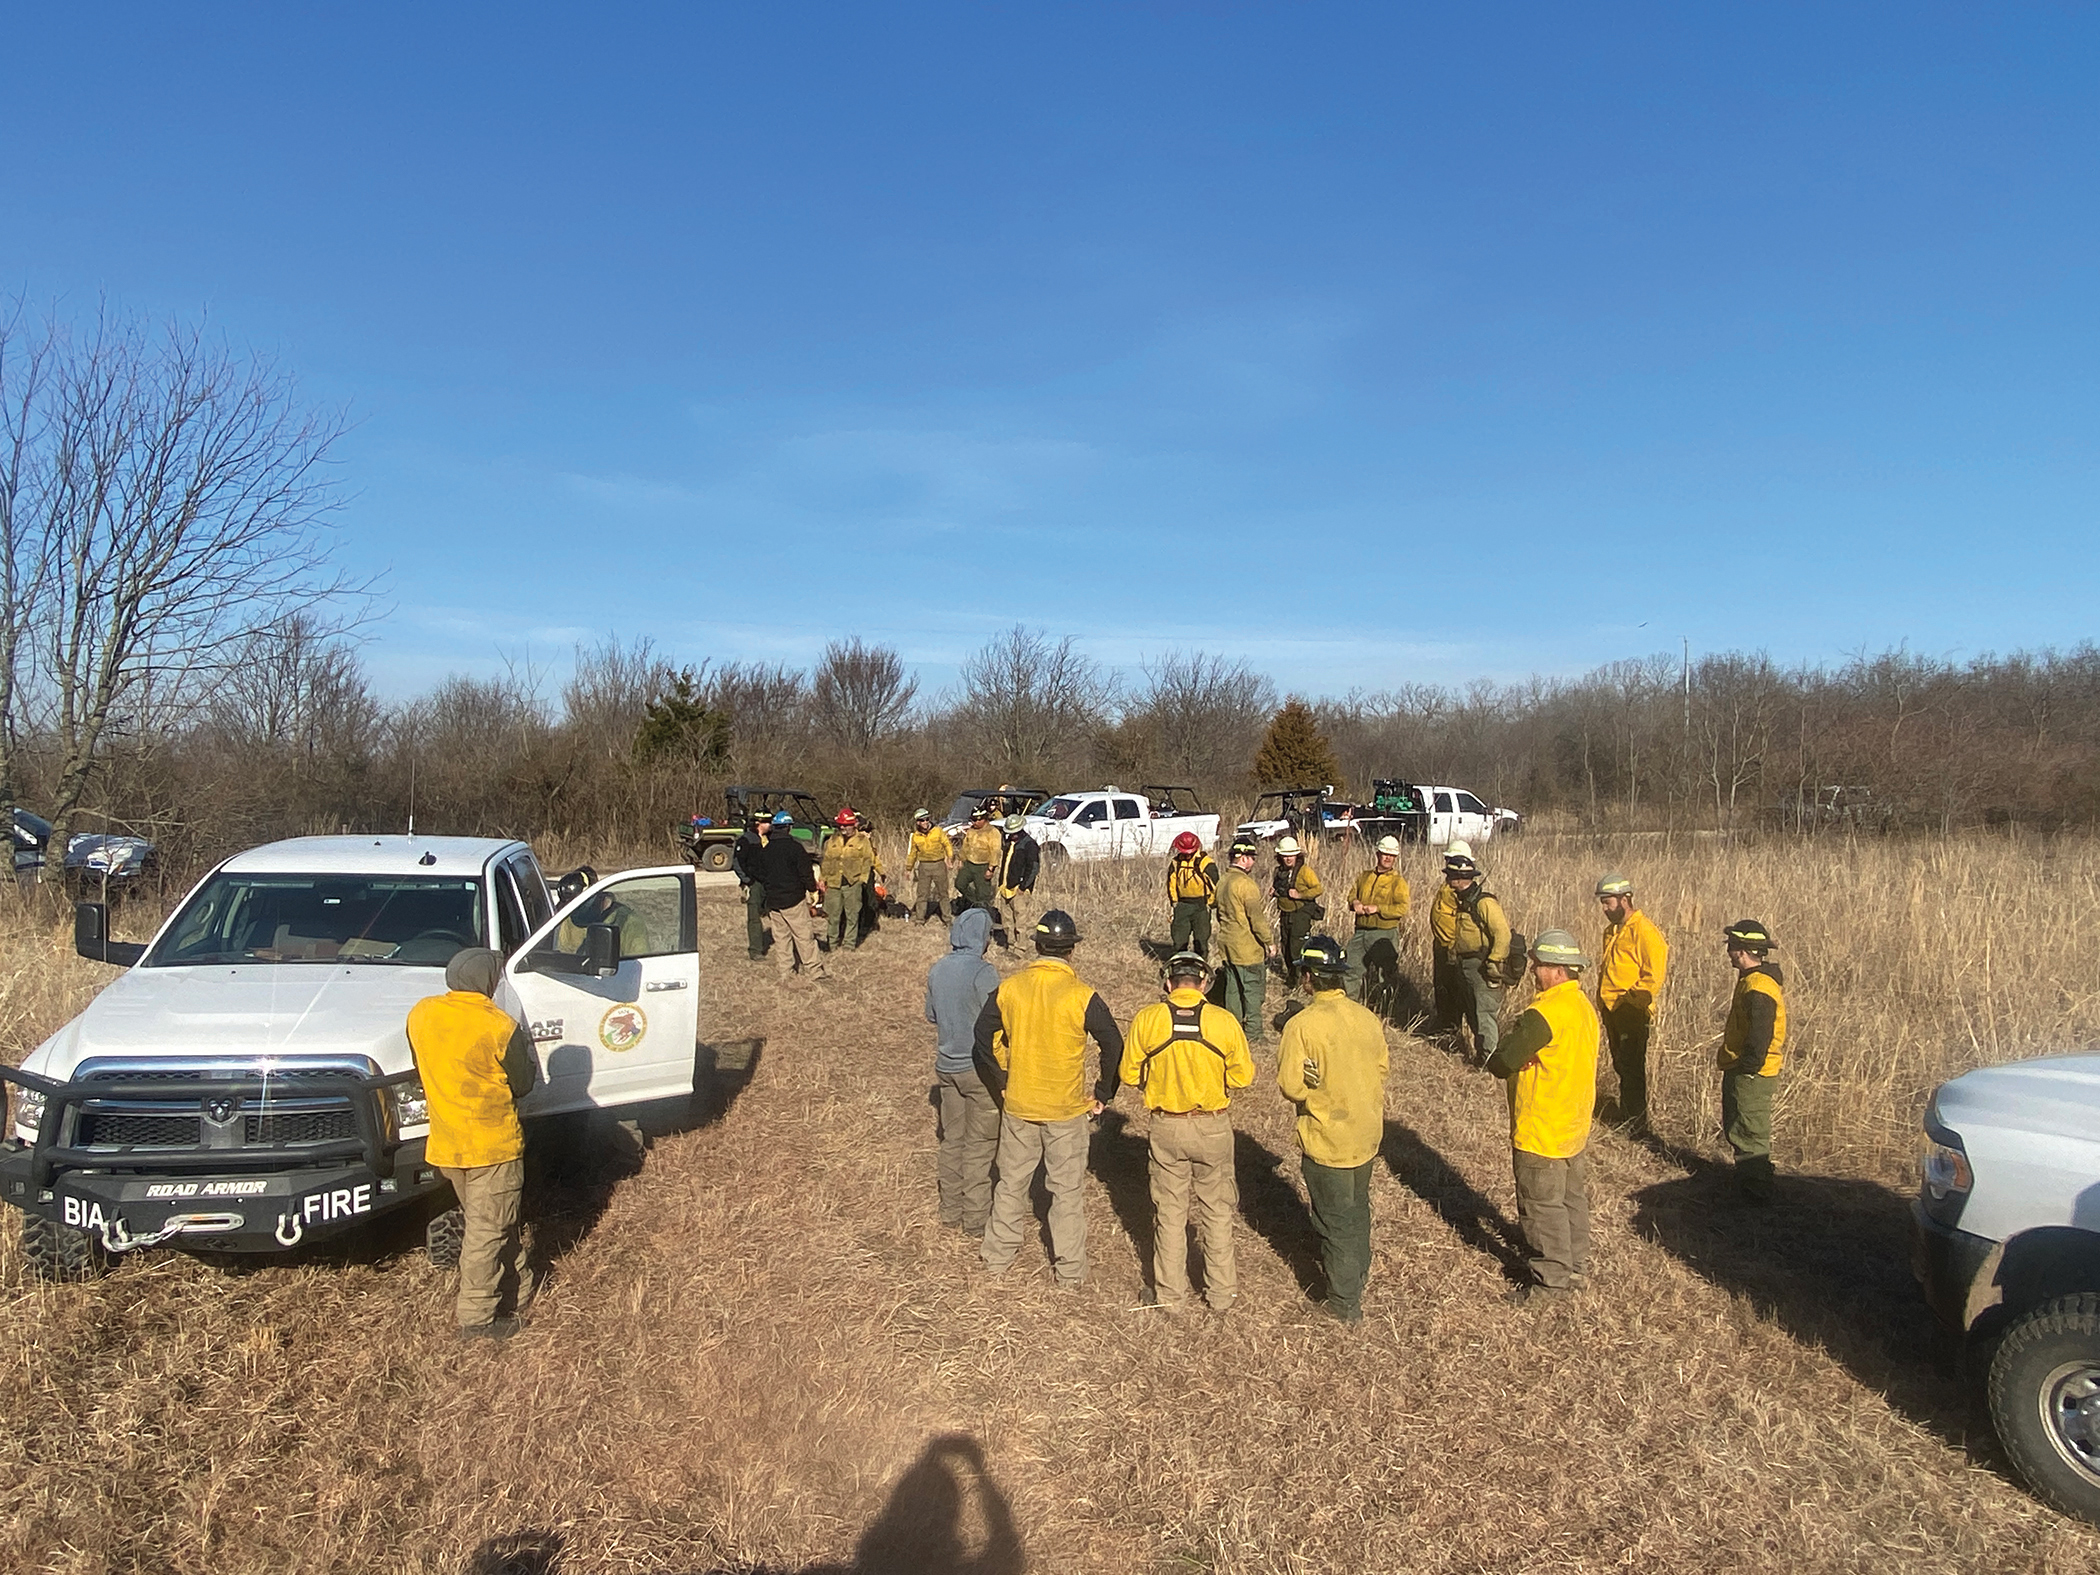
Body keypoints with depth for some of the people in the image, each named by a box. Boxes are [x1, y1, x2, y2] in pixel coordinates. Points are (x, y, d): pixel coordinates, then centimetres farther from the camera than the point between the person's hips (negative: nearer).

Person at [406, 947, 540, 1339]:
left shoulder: (420, 1014, -3)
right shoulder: (500, 1027, -19)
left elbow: (423, 1071, 11)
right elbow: (522, 1084, -7)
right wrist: (526, 1051, 12)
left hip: (445, 1144, 6)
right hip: (492, 1144, -6)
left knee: (484, 1221, 20)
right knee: (488, 1230, 4)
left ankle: (516, 1285, 33)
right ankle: (475, 1315, 8)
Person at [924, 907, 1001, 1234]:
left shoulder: (937, 971, 2)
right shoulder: (984, 973, -18)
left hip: (947, 1068, 6)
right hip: (979, 1069, -6)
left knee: (952, 1140, 16)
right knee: (980, 1145, 5)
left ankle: (950, 1211, 25)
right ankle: (975, 1219, 12)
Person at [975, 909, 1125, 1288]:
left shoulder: (1009, 988, -7)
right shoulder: (1082, 996, -16)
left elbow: (984, 1036, 3)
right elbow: (1113, 1046, -14)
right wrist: (1102, 1093, -1)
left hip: (1018, 1105, 3)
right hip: (1066, 1109, -3)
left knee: (1011, 1182, 19)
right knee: (1068, 1190, 10)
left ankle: (998, 1257, 31)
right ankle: (1070, 1272, 19)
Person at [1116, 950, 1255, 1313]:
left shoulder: (1147, 1019, -12)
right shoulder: (1223, 1021, -13)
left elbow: (1130, 1074, -4)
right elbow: (1243, 1075, -5)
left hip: (1166, 1127, 0)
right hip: (1213, 1128, 0)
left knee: (1169, 1211, 15)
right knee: (1217, 1211, 18)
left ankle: (1170, 1293, 26)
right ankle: (1221, 1292, 29)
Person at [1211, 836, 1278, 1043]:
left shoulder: (1222, 883, 8)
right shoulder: (1246, 884, -19)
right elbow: (1256, 918, -20)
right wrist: (1269, 941, -11)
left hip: (1228, 943, 9)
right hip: (1247, 947, -8)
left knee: (1232, 986, 15)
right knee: (1253, 987, 1)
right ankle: (1253, 1032, 5)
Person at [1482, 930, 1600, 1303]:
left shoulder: (1546, 1011, -27)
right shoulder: (1584, 1005, 4)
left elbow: (1502, 1063, -25)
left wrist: (1497, 1056, -3)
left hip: (1542, 1131, -9)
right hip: (1574, 1124, 9)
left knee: (1542, 1206, 4)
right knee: (1571, 1199, 21)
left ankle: (1552, 1279, 14)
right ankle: (1576, 1268, 33)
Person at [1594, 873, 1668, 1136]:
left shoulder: (1645, 931, -15)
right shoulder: (1612, 931, 14)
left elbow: (1653, 977, -18)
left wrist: (1630, 999, -19)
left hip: (1632, 1012, -9)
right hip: (1611, 1010, 9)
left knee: (1632, 1068, -3)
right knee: (1620, 1065, 16)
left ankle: (1636, 1128, 5)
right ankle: (1624, 1119, 27)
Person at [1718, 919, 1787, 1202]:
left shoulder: (1759, 988, -24)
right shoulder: (1752, 979, 9)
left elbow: (1759, 1038, -26)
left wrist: (1746, 1070, -21)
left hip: (1751, 1075, -11)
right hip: (1744, 1070, 11)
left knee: (1748, 1133, 0)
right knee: (1737, 1128, 21)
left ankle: (1756, 1192, 10)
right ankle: (1748, 1180, 33)